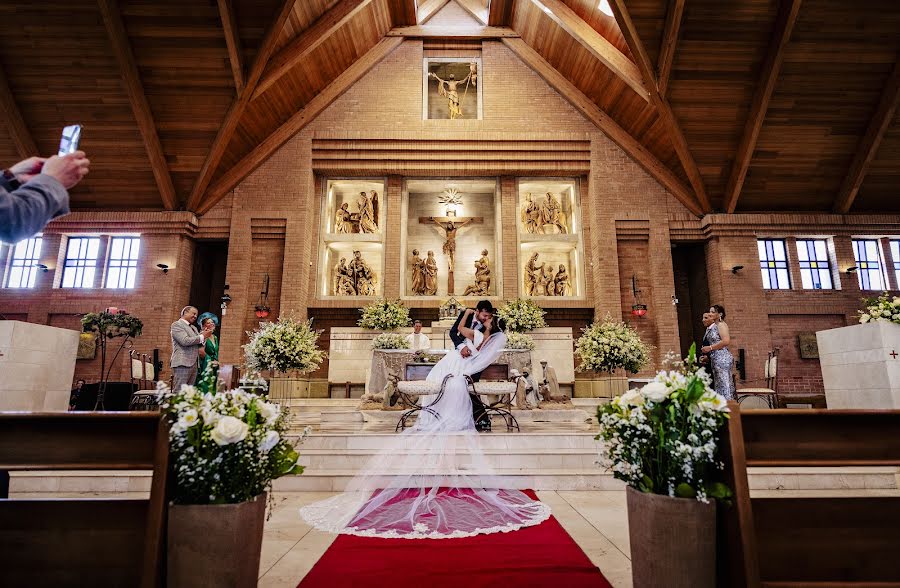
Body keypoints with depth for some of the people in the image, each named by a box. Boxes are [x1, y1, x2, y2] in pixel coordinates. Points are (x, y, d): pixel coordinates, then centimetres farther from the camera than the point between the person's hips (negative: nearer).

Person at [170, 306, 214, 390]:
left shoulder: (193, 328, 22)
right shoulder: (177, 324, -2)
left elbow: (198, 344, 18)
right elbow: (185, 341, -17)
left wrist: (205, 335, 1)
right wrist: (202, 336, -12)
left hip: (194, 364, 8)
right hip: (182, 364, -8)